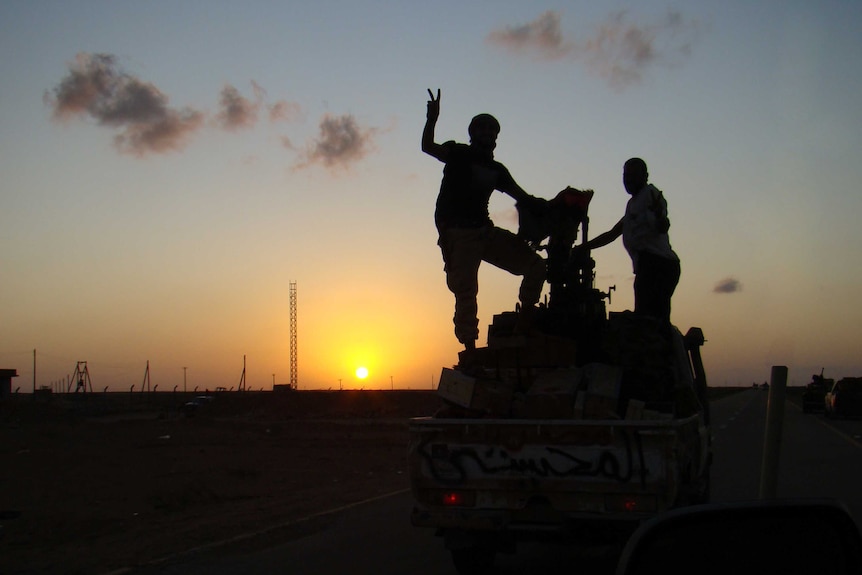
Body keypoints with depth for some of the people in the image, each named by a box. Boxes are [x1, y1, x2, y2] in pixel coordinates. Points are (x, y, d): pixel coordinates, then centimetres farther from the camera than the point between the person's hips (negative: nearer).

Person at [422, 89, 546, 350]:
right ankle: (470, 348, -12)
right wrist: (432, 119, -32)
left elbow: (523, 198, 17)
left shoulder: (496, 169, 18)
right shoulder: (459, 154, 3)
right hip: (458, 235, -6)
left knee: (534, 264, -2)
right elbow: (428, 147, -15)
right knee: (465, 292, -13)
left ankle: (525, 319, 5)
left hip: (484, 231, 6)